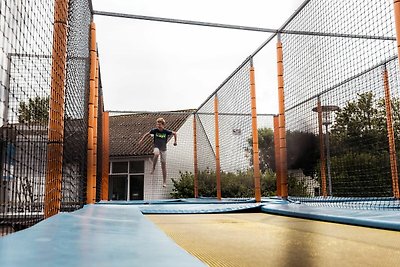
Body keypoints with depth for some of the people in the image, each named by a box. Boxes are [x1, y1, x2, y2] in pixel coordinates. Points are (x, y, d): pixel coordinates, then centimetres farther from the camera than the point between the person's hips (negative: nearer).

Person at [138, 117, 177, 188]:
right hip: (156, 147, -1)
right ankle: (153, 168, -18)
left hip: (163, 149, 1)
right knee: (156, 154, -39)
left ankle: (164, 182, 10)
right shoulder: (155, 130, -10)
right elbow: (147, 134, 5)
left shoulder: (166, 132, -10)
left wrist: (175, 141, 3)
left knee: (163, 165, 1)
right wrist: (142, 139, -1)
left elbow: (174, 133, 6)